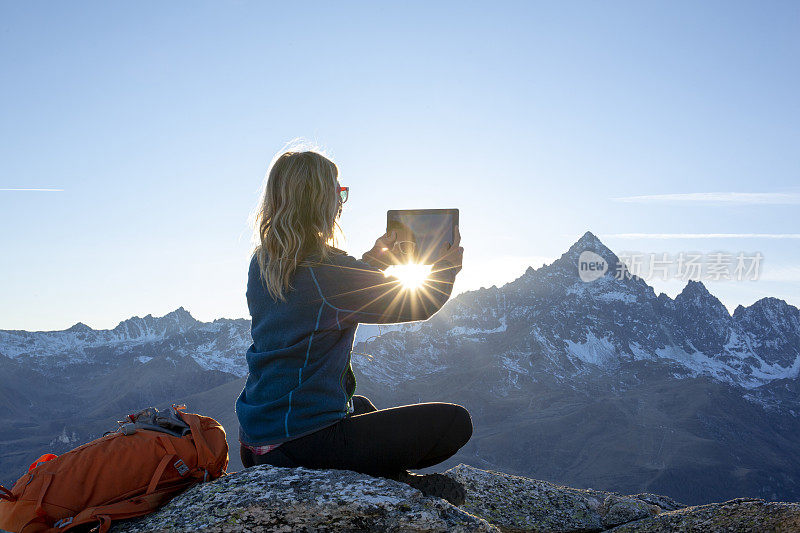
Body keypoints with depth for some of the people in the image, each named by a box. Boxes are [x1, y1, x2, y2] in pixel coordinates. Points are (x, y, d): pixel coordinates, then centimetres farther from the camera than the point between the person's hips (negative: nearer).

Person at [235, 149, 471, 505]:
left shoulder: (262, 264, 6)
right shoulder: (326, 268, -19)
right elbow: (417, 305, -5)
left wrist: (373, 260, 27)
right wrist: (447, 265, 14)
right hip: (300, 444, -9)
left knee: (361, 407, 38)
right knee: (454, 421, -7)